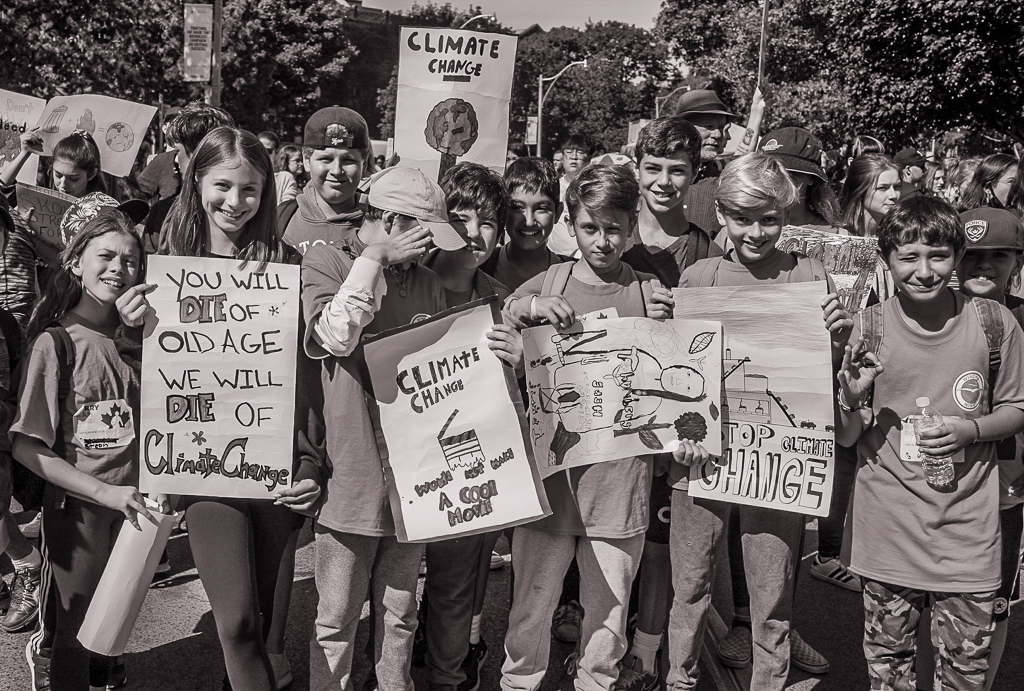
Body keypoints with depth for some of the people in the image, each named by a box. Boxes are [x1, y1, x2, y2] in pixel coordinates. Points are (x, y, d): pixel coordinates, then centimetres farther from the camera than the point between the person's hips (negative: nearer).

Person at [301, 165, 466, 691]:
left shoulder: (427, 284, 11)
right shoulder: (323, 263, -3)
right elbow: (336, 335, -21)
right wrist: (374, 258, -14)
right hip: (350, 477, -4)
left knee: (399, 612, 16)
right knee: (336, 619, 8)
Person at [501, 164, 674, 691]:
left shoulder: (650, 293, 2)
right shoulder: (546, 284, 2)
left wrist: (665, 328, -14)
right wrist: (525, 308, -16)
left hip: (620, 475, 0)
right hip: (548, 468, 0)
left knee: (609, 613, 13)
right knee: (530, 605, 9)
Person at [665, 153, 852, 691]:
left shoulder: (809, 277, 1)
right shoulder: (697, 277, 3)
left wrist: (837, 340, -15)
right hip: (701, 454, 1)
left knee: (773, 601, 7)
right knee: (689, 587, 12)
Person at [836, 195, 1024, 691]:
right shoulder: (871, 326, -6)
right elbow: (845, 439, -1)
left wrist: (970, 429, -13)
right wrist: (851, 402, -23)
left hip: (967, 525, 0)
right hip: (887, 528, 0)